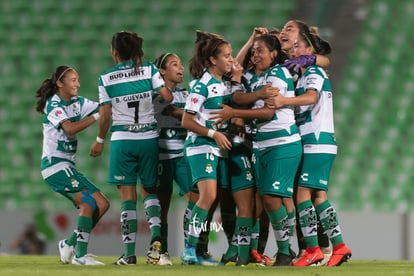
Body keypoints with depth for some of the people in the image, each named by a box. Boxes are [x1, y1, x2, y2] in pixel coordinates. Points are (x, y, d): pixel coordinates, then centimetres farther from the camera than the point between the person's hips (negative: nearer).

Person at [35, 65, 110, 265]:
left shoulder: (77, 103, 11)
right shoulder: (53, 105, -11)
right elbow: (70, 128, -26)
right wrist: (97, 116, -28)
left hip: (67, 166, 8)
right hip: (55, 164, -8)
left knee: (101, 204, 2)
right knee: (88, 202, -18)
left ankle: (70, 244, 9)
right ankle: (80, 254, -14)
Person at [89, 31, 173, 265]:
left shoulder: (106, 78, -3)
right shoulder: (149, 70, -1)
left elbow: (105, 116, -2)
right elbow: (168, 97, -8)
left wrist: (100, 141, 13)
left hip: (122, 140, -2)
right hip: (149, 138, 2)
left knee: (128, 196, 2)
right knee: (149, 189, 16)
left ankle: (129, 253, -1)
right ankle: (156, 233, -11)